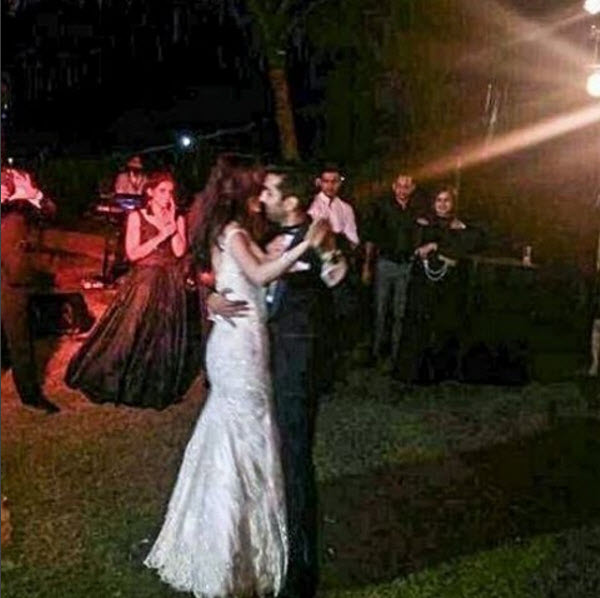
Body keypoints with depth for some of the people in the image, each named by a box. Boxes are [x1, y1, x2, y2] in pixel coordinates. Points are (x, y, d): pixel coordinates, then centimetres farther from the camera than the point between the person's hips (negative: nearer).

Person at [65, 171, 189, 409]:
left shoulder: (178, 219, 6)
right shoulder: (137, 216, -3)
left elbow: (179, 251, -7)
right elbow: (133, 253, -11)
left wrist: (172, 222, -10)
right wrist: (160, 236, -15)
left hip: (170, 283, 3)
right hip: (144, 280, -3)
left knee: (165, 335, 9)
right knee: (131, 331, -1)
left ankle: (158, 387, 25)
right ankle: (118, 381, 17)